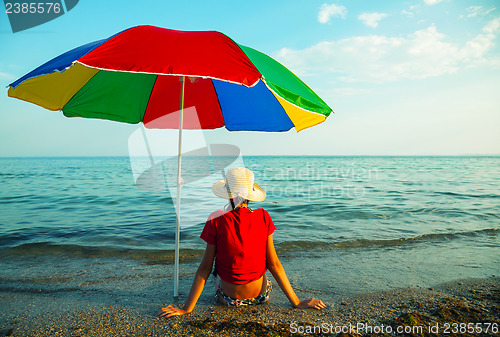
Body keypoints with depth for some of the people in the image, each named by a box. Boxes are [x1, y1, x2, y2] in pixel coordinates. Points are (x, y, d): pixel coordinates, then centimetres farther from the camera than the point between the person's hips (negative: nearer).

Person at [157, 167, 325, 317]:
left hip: (228, 298, -1)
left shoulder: (217, 220, -18)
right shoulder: (263, 217, -13)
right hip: (260, 297, 2)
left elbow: (205, 267, -15)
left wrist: (186, 309, -6)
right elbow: (274, 264, -10)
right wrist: (297, 302, -1)